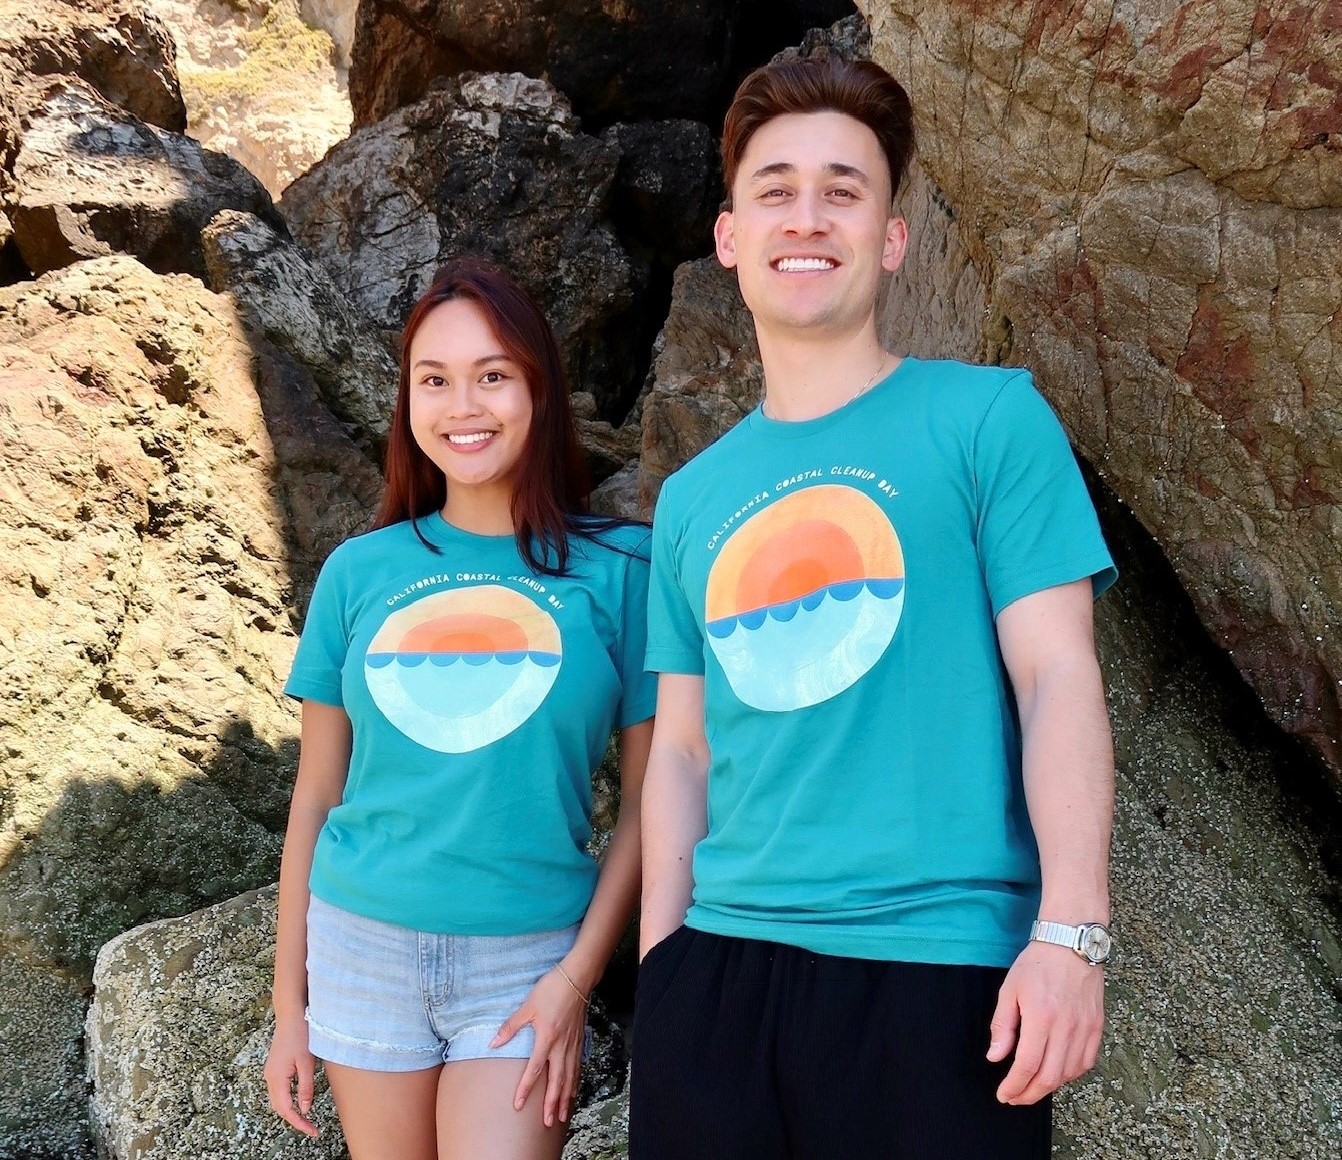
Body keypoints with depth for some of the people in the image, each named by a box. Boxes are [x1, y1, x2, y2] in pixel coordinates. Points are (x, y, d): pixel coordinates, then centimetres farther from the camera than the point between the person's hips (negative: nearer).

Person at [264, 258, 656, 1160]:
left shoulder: (616, 567, -5)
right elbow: (316, 798, 7)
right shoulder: (360, 571, 2)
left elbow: (649, 799, -2)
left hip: (525, 959, -2)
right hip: (363, 945, 3)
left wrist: (578, 976, -9)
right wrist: (290, 1003, 8)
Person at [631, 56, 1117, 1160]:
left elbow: (1057, 673, -7)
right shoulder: (692, 498, 12)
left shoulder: (988, 417, 0)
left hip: (939, 965, -4)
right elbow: (682, 745, 14)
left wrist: (1072, 929, -15)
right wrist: (659, 960, 10)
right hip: (718, 963, 4)